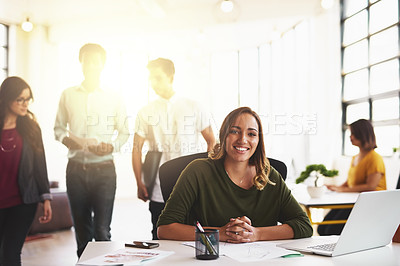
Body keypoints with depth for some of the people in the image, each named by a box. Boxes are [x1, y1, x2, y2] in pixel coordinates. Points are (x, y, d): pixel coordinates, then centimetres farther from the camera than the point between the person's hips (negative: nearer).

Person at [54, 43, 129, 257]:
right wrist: (68, 140, -8)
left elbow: (124, 131, 8)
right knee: (81, 227, 11)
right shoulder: (68, 95, 9)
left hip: (103, 169, -2)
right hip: (76, 168, 2)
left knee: (102, 230, -4)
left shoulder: (113, 98, 5)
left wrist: (111, 146, -12)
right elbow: (58, 127, 14)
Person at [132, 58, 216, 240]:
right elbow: (137, 149, 9)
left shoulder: (193, 108, 4)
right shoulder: (145, 113, 7)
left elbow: (212, 141, 9)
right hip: (159, 192, 1)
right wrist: (139, 184, 3)